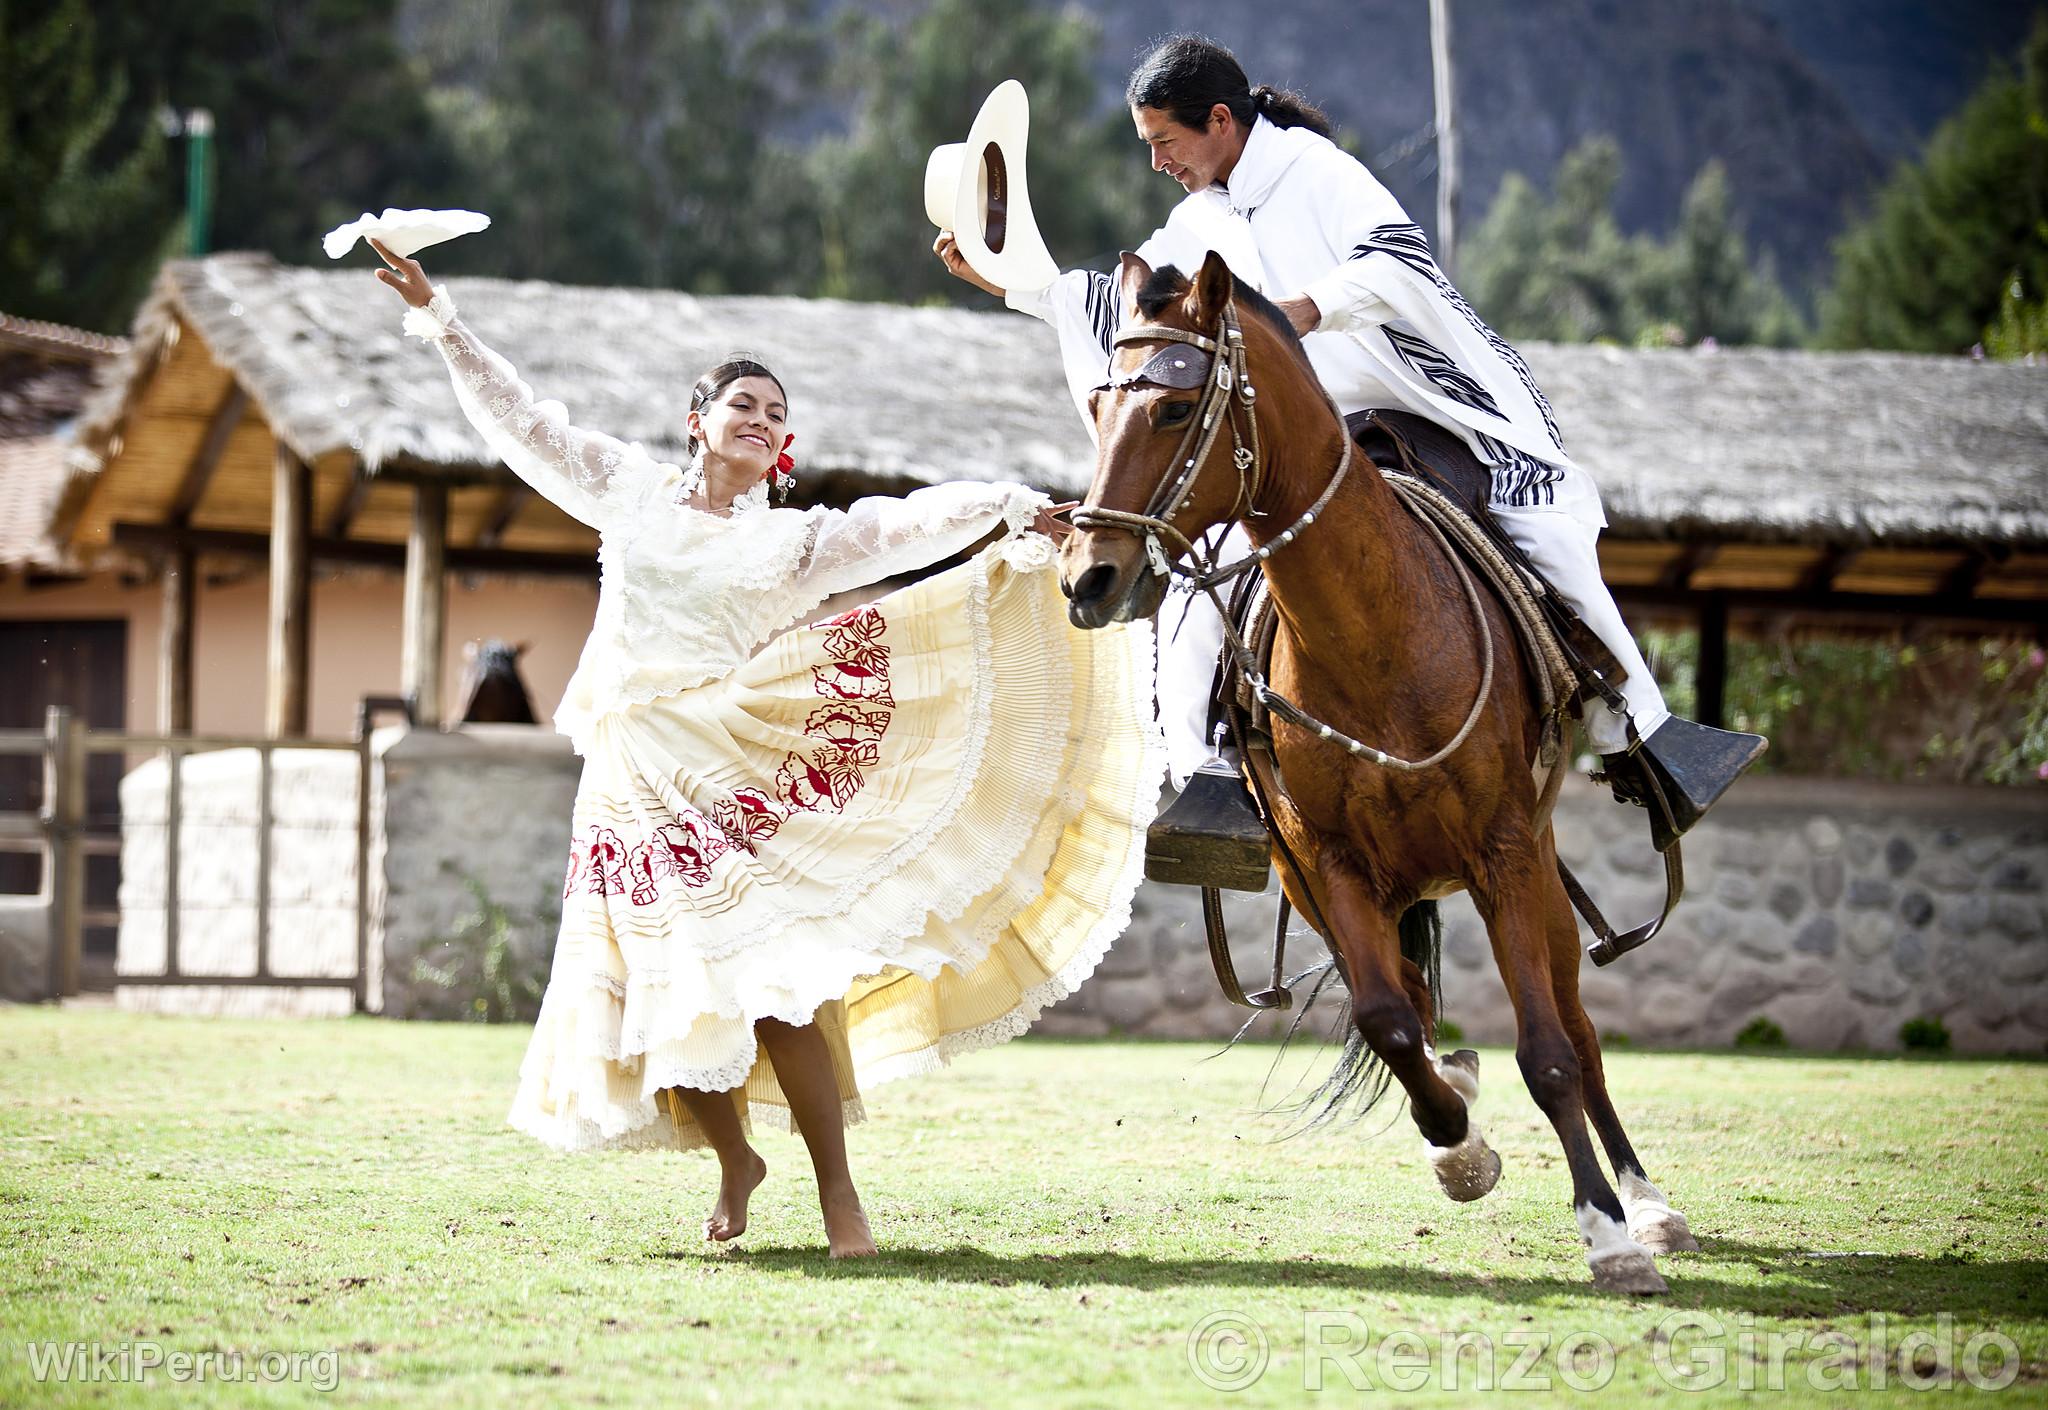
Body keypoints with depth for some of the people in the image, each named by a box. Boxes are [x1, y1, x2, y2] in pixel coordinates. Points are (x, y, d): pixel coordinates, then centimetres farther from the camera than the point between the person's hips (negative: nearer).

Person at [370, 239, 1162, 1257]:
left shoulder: (792, 542, 14)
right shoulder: (632, 492, 14)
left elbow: (903, 526, 1)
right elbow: (523, 422, 14)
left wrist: (1004, 511, -13)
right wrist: (441, 325, 10)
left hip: (738, 775, -1)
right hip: (633, 782, 1)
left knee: (777, 981, -14)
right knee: (667, 990, 1)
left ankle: (836, 1189, -10)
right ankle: (735, 1160, 24)